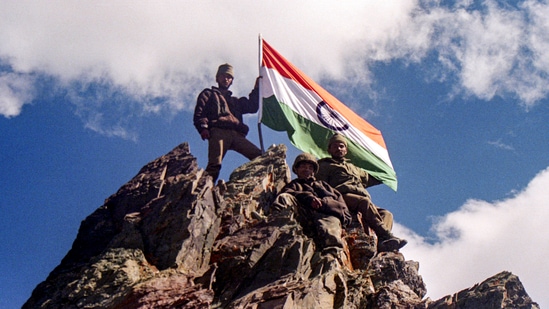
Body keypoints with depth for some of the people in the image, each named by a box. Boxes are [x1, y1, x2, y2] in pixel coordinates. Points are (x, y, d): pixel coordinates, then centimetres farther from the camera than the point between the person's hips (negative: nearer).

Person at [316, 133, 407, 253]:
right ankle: (386, 235, -43)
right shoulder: (325, 166, 22)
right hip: (343, 196, -6)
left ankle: (381, 241, -43)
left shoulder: (353, 168, 40)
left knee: (386, 213, -17)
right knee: (365, 202, -34)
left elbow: (371, 178, 50)